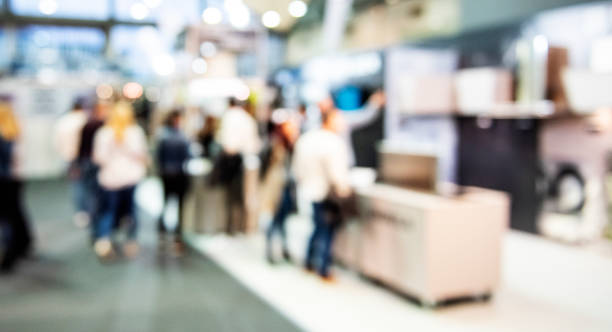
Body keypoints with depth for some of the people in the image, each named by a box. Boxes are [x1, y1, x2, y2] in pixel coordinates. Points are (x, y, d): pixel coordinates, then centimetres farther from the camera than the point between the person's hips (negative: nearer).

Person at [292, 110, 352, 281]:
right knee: (326, 231, 6)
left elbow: (297, 168, 11)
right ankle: (323, 270, 15)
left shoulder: (305, 139, 5)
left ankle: (309, 262, 33)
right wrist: (344, 191, -8)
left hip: (308, 191, 8)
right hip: (326, 195, -8)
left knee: (319, 227, 23)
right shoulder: (335, 143, -20)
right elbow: (337, 173, -24)